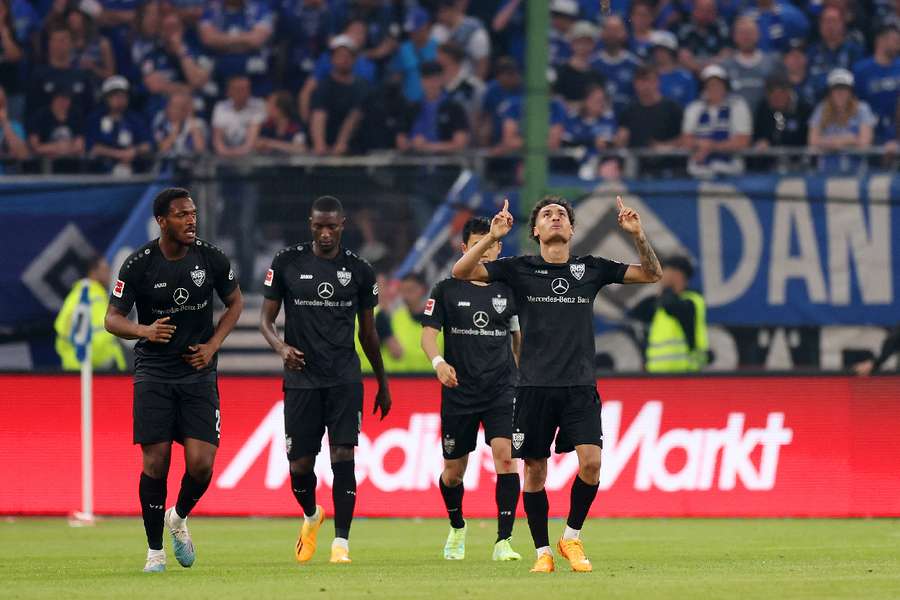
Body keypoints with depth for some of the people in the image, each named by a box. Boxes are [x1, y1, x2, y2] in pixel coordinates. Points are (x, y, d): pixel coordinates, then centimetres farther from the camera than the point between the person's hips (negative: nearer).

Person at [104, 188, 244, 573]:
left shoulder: (211, 259, -2)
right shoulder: (139, 265, -8)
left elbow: (235, 302, 14)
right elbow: (112, 319, -3)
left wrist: (213, 344, 0)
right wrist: (145, 331, -23)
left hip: (199, 372, 1)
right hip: (153, 374, -1)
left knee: (201, 464, -10)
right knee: (155, 463, -6)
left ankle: (179, 518, 23)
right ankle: (155, 551, 9)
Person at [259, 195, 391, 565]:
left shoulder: (359, 270, 5)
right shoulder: (286, 263, 1)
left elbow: (367, 331, 14)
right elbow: (266, 319, 4)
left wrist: (382, 382, 18)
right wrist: (281, 347, -17)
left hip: (344, 378, 0)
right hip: (301, 378, 0)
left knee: (343, 457, -12)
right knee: (300, 464, 2)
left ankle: (341, 543, -9)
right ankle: (311, 517, 34)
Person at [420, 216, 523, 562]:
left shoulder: (509, 290, 6)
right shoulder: (447, 290, 2)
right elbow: (428, 332, -2)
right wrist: (438, 362, -22)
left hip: (501, 391, 0)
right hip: (458, 391, 0)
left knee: (505, 455, -20)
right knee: (453, 472, 8)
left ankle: (503, 542, -19)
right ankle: (457, 527, 39)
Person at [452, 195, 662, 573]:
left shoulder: (591, 269, 9)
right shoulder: (520, 269, 4)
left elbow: (652, 273, 13)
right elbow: (461, 271, -3)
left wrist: (637, 235, -4)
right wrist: (492, 237, -16)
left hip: (580, 386, 1)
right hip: (534, 386, -1)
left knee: (591, 462, -15)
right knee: (534, 471, 1)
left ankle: (572, 537, 6)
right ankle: (543, 552, 14)